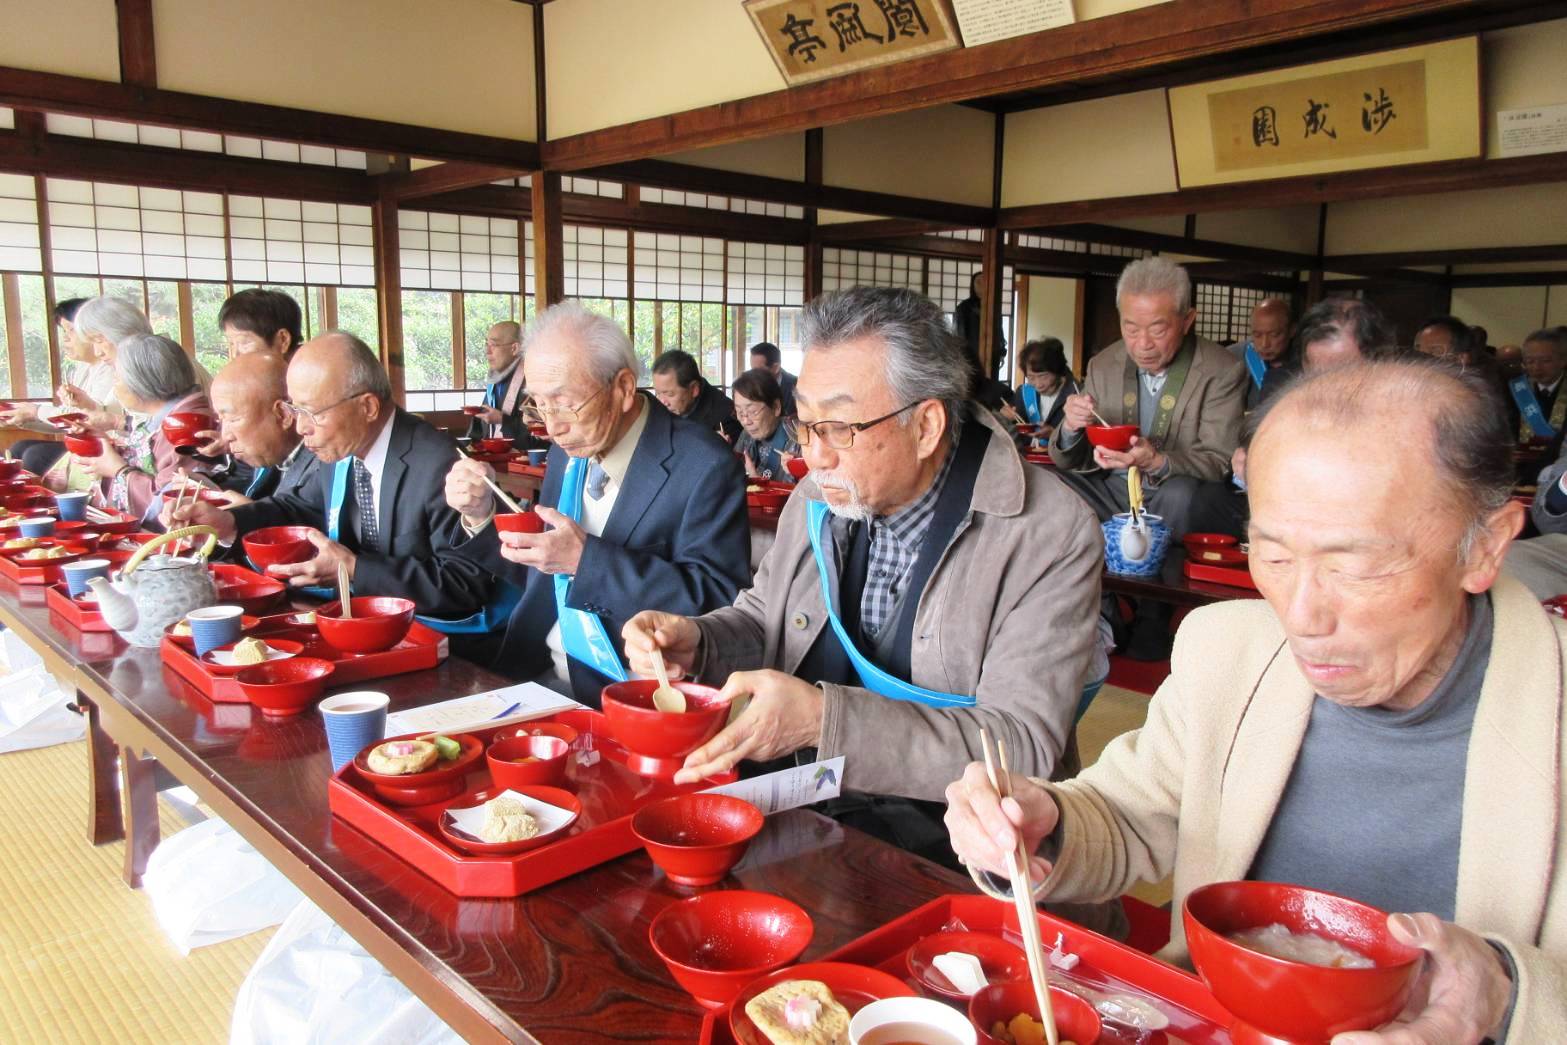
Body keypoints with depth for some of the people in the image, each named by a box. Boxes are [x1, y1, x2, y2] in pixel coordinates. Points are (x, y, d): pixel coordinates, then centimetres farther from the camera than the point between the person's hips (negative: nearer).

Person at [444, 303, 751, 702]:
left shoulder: (705, 467, -14)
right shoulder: (568, 450, 9)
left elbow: (718, 602, -21)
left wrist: (585, 559, -25)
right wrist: (482, 515, -1)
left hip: (625, 695, -7)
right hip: (535, 675, 7)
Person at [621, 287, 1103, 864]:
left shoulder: (1054, 538, -16)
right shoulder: (818, 499, 3)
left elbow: (1022, 746, -21)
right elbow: (762, 620, 17)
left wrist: (822, 718, -31)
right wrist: (695, 642, -7)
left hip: (942, 830, -5)